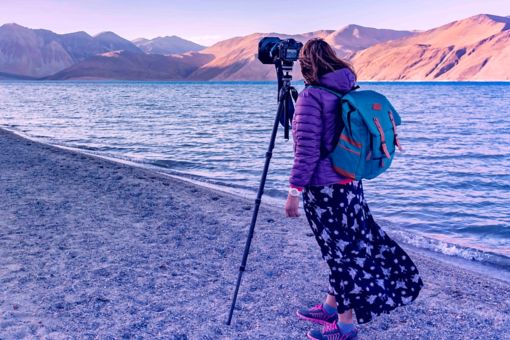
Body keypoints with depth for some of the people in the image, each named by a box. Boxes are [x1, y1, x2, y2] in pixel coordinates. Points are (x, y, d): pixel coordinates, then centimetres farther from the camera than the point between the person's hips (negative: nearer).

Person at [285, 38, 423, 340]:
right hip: (350, 183, 8)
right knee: (349, 246, 16)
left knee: (342, 251, 2)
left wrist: (295, 191, -15)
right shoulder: (350, 92, 8)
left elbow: (307, 150, -20)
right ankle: (331, 307, 34)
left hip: (324, 188, -8)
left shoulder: (311, 96, -15)